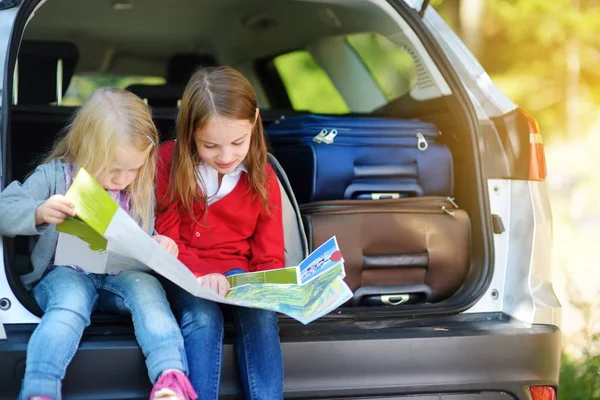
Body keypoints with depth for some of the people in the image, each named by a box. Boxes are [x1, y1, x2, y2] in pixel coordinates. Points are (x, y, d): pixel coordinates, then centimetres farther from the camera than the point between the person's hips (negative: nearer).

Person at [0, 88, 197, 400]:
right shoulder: (55, 177, -1)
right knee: (72, 300, -37)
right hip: (65, 273, -3)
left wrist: (159, 245, -5)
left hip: (120, 275, 3)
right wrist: (39, 212, -31)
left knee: (147, 286, -30)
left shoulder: (140, 188, 10)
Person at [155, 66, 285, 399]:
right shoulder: (169, 162, -6)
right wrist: (201, 273, -26)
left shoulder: (262, 176, 0)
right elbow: (165, 241, -6)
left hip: (239, 273, 2)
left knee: (260, 317, -30)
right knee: (203, 318, -34)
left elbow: (270, 256, 3)